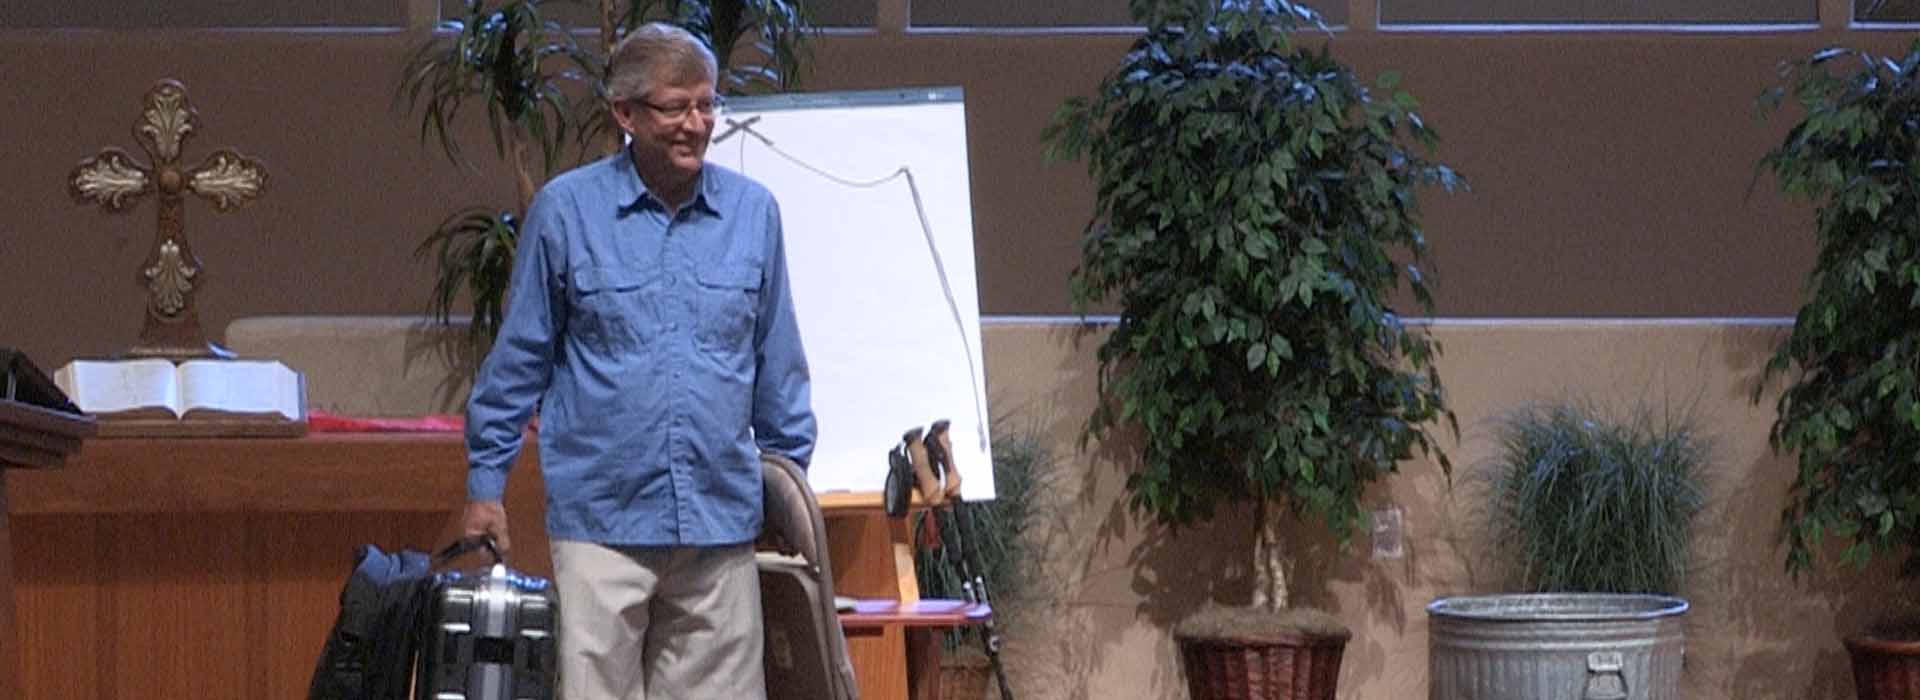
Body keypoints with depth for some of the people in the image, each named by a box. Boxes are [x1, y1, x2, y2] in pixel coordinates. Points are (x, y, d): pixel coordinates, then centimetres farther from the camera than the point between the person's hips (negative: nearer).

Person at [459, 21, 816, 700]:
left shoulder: (753, 211, 6)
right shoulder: (565, 210, -1)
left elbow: (778, 364, 15)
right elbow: (518, 358, 6)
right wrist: (485, 483, 6)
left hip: (721, 516, 3)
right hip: (602, 517, -2)